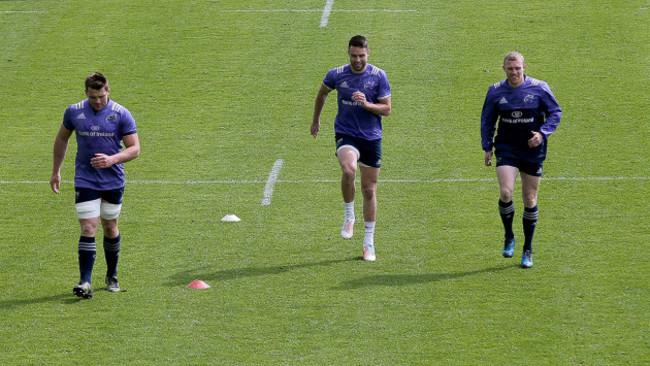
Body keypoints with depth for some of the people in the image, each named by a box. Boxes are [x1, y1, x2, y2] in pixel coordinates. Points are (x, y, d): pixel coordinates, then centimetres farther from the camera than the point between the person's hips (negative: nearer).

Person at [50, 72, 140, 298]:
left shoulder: (121, 114, -7)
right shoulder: (74, 112, -2)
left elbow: (134, 148, -7)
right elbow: (62, 139, 15)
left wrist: (112, 159, -24)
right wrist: (56, 171, 17)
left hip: (113, 182, 0)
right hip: (85, 181, 0)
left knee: (110, 228, 11)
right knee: (88, 229, -11)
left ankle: (112, 277, 30)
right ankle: (85, 283, -14)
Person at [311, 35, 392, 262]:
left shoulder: (378, 76, -5)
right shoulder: (337, 75, -3)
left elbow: (386, 109, -4)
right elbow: (322, 93, 17)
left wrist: (366, 104, -22)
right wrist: (316, 120, 27)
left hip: (371, 138, 1)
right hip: (346, 134, -1)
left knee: (369, 190, 6)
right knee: (349, 170, -33)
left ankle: (369, 242, 21)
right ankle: (349, 217, -8)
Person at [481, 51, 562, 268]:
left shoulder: (539, 88, -5)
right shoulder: (495, 91, 1)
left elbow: (555, 112, 2)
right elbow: (487, 120, 13)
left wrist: (542, 133, -14)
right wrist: (487, 146, 5)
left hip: (533, 149, 0)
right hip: (506, 147, 0)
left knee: (529, 199, 5)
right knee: (505, 192, -20)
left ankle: (528, 250, 19)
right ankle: (509, 238, 4)